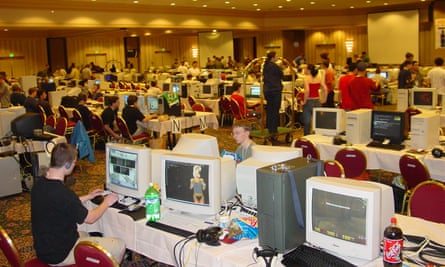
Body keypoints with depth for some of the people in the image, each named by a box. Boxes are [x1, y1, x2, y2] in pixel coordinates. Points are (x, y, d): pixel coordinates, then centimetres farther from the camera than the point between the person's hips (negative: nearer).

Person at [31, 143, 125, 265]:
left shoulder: (39, 183, -4)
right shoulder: (62, 193, -30)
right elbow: (89, 218, -15)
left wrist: (87, 197, 20)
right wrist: (106, 203, 2)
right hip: (59, 255, -9)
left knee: (86, 234, 35)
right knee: (119, 246, -4)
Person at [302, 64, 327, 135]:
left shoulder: (306, 78, -10)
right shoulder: (319, 78, 4)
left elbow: (307, 90, -22)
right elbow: (325, 89, -3)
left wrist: (304, 101, -13)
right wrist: (324, 99, 7)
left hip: (308, 101, -4)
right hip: (317, 101, 5)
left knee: (307, 122, 4)